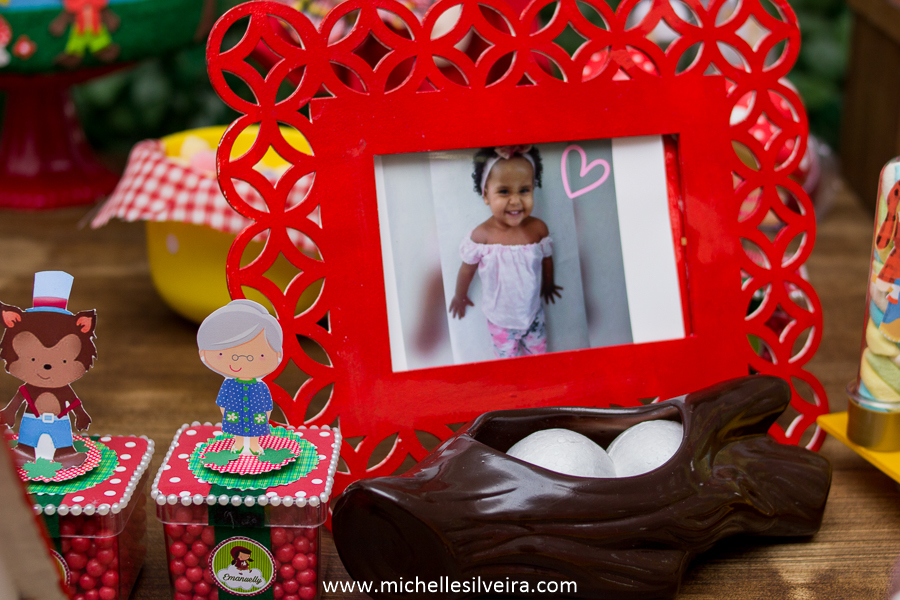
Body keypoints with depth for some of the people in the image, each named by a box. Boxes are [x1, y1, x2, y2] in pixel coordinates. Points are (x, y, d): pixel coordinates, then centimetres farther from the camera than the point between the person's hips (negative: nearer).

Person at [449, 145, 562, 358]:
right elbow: (467, 269, -7)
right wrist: (460, 297, 9)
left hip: (533, 313, 2)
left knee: (539, 353, 20)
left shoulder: (538, 229, -19)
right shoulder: (481, 235, -26)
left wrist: (548, 285, 20)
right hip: (500, 319, -2)